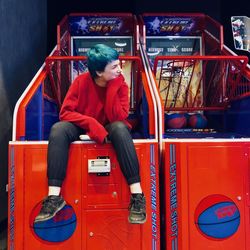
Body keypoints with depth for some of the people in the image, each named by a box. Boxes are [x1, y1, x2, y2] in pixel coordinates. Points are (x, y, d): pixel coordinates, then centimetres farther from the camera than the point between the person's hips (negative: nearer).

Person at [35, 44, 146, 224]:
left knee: (120, 128, -36)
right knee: (58, 129, -29)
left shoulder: (120, 84, -10)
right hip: (84, 129, 1)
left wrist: (113, 87, -24)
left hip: (109, 131, -1)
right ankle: (54, 197, -29)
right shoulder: (82, 81, -11)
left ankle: (137, 195, -36)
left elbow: (118, 118, -21)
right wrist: (91, 123, -29)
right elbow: (65, 113, -15)